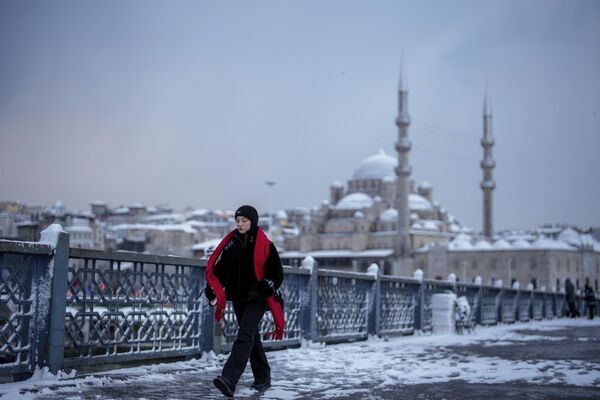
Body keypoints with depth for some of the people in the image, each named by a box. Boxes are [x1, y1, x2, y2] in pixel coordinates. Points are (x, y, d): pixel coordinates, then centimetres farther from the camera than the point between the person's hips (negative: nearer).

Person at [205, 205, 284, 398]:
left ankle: (229, 381, -29)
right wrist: (213, 289, -5)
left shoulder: (265, 245, -8)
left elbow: (277, 274, -5)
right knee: (252, 337, 16)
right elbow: (217, 268, 7)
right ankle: (262, 378, 30)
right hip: (238, 297, 6)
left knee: (244, 336, -17)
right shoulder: (230, 242, 5)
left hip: (256, 299, -6)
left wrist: (264, 287, -20)